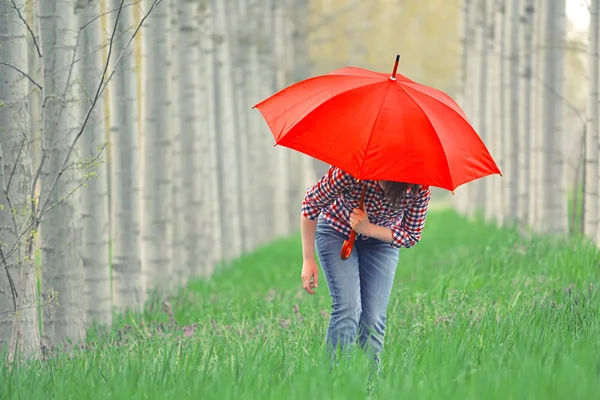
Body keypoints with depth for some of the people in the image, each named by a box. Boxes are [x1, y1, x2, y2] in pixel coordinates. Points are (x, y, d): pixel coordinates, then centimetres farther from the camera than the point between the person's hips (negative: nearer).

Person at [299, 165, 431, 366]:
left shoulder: (420, 189, -28)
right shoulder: (349, 171, -36)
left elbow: (411, 237, -13)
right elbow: (311, 203, -19)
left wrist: (368, 229, -29)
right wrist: (308, 260, -17)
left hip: (381, 237, 2)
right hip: (337, 232, -2)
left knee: (374, 318, -11)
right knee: (348, 308, -21)